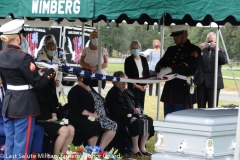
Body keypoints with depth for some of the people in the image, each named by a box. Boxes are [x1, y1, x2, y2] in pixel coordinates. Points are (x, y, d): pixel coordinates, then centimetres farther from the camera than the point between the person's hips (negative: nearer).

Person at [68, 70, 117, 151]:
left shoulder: (91, 89, 21)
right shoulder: (75, 90, -4)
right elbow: (75, 108, -18)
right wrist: (90, 114, -24)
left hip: (97, 117, 9)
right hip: (82, 118, -9)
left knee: (113, 126, -7)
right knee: (94, 126, -38)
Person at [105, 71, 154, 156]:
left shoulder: (127, 92, 22)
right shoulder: (112, 94, -3)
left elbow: (137, 102, 22)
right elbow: (117, 110, -16)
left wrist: (138, 109, -3)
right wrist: (132, 110, -19)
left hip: (133, 114, 8)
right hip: (120, 117, -8)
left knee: (148, 120, -15)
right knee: (136, 122, -35)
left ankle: (142, 147, -12)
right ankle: (135, 148, -24)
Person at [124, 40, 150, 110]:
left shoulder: (144, 59, 10)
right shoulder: (128, 60, -2)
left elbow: (147, 73, 12)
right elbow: (127, 74, -6)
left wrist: (146, 84, -2)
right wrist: (135, 85, -12)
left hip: (143, 86, 4)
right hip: (133, 86, -4)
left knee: (141, 105, 4)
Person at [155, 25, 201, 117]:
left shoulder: (194, 50, -2)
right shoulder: (171, 50, 18)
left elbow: (188, 64, -20)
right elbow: (159, 65, 13)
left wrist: (170, 69, -32)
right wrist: (161, 70, -13)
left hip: (184, 93, -7)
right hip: (169, 92, 7)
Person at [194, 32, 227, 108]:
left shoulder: (220, 50, 7)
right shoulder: (202, 50, 10)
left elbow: (224, 61, -10)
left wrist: (217, 49, -16)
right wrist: (200, 50, -10)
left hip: (213, 82, -2)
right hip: (201, 82, 2)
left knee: (212, 107, -2)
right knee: (201, 107, 6)